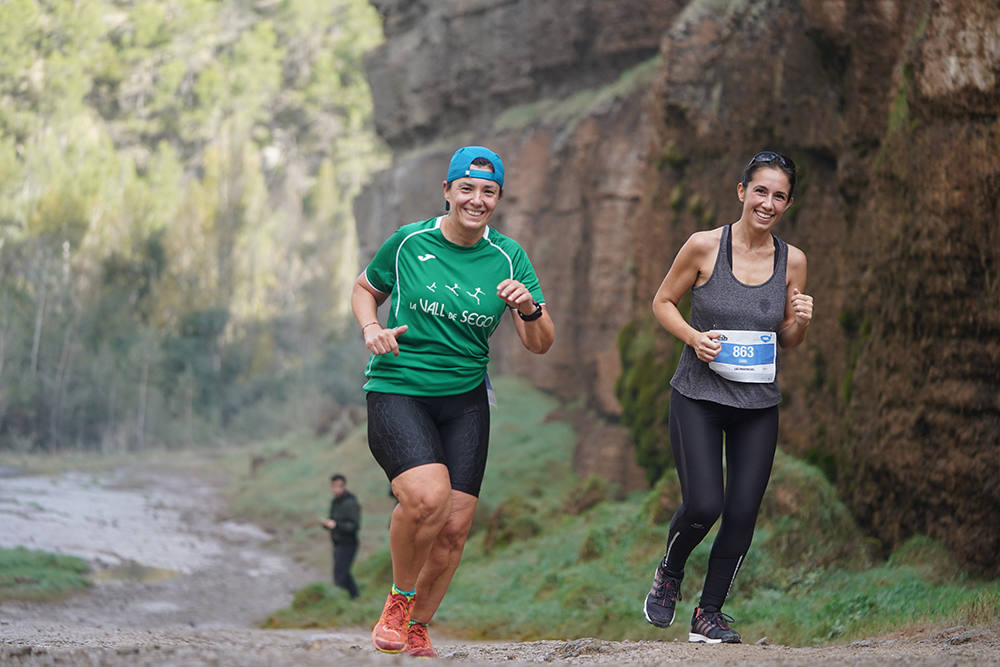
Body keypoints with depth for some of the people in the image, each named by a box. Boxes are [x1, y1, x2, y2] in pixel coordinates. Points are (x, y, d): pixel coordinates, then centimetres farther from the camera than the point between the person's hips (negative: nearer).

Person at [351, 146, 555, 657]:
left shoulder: (508, 257, 3)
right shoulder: (409, 242, -3)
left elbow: (540, 345, 3)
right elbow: (364, 290, 15)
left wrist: (529, 309, -19)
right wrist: (371, 328, -5)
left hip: (465, 400, 3)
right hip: (397, 390, -3)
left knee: (455, 527, -2)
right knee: (428, 495, -28)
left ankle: (417, 629, 22)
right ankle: (399, 597, -2)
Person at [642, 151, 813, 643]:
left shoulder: (792, 261, 2)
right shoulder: (704, 247, -8)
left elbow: (787, 341, 12)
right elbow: (662, 302, 4)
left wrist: (800, 321, -10)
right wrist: (693, 337, -14)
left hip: (758, 404, 3)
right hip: (698, 397, -3)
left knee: (742, 513, 1)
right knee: (704, 505, -13)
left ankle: (709, 613, 19)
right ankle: (669, 574, 20)